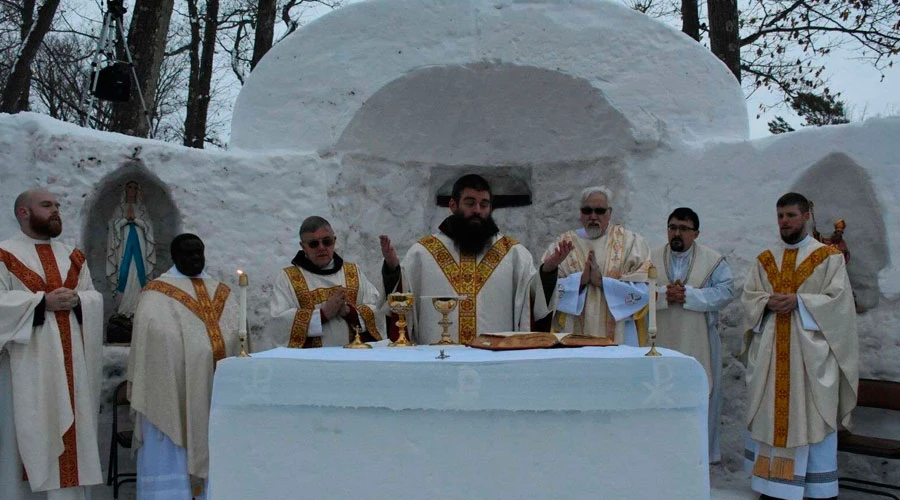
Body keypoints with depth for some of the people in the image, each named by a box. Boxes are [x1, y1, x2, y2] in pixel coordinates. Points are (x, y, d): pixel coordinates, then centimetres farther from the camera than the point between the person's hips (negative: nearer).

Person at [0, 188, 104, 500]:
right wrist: (42, 302, -18)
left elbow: (95, 298, 11)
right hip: (28, 362, -5)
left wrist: (76, 300, -9)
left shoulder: (73, 257, 16)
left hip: (70, 362, 5)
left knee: (70, 426, 6)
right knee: (29, 430, -2)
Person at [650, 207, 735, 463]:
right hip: (662, 339, 1)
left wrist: (688, 294, -17)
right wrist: (664, 294, -19)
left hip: (699, 341, -1)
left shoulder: (713, 260, 2)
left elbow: (726, 291, -9)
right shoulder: (652, 259, 6)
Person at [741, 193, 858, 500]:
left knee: (812, 417, -1)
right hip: (769, 351, 4)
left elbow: (838, 300, -7)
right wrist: (769, 302, -14)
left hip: (811, 351, -3)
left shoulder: (829, 257, 2)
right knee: (770, 416, 6)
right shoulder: (765, 260, 12)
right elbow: (748, 297, 7)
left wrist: (798, 301, -17)